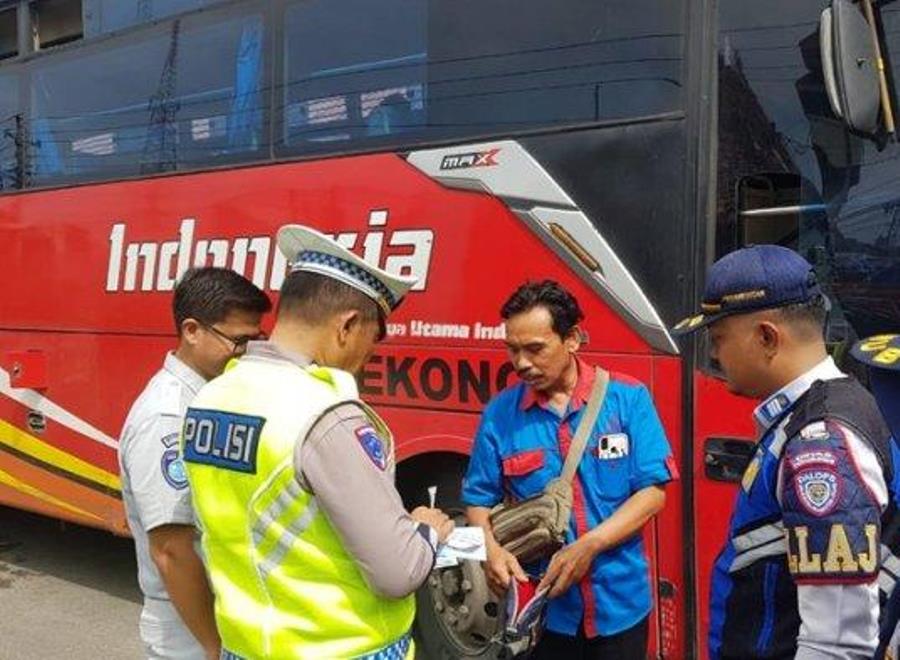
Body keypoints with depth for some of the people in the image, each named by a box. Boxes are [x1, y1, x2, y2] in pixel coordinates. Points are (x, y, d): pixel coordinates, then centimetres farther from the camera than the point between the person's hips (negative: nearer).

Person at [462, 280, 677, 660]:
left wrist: (588, 546, -19)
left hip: (620, 603, -1)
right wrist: (491, 550, -19)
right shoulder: (499, 413, -3)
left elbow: (652, 491, -8)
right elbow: (479, 500, 1)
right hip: (539, 609, 1)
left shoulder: (629, 398, -7)